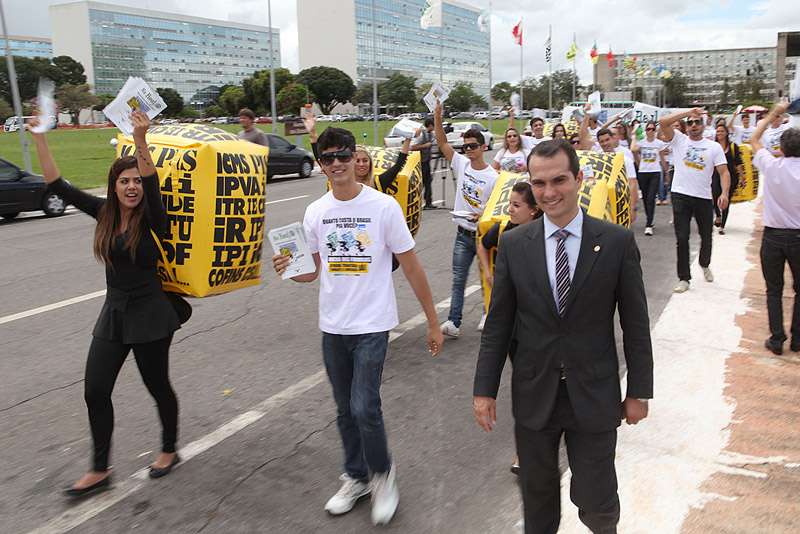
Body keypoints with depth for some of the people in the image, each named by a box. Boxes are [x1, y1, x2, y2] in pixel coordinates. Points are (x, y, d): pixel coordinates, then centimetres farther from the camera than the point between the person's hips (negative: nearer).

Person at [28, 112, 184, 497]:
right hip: (112, 314, 6)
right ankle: (99, 471, 21)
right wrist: (39, 137, 2)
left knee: (157, 387, 9)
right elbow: (59, 186, 6)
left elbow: (152, 185, -33)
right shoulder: (105, 213, 2)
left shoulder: (151, 219, -13)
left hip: (149, 316, -6)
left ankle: (169, 451, 33)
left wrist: (140, 140, -46)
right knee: (95, 392, 5)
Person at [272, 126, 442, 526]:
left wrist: (432, 321, -4)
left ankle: (382, 474, 16)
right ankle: (356, 477, 35)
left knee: (364, 407, -11)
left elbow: (411, 267, -5)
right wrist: (288, 270, -12)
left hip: (371, 325, -4)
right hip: (332, 326, 5)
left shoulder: (383, 207, -9)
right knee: (345, 410, 15)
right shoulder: (315, 212, 3)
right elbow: (315, 270, 11)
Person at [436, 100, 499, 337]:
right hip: (463, 235, 4)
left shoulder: (493, 177, -9)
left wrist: (482, 216, -26)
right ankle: (453, 321, 2)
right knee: (458, 279, 2)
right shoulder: (462, 164, 2)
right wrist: (437, 116, -7)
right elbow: (442, 143, 1)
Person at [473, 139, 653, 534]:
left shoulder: (617, 241, -6)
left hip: (594, 396, -1)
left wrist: (639, 391, 1)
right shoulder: (513, 244, -2)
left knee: (596, 501, 9)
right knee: (537, 498, 17)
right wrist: (484, 389, 0)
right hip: (533, 396, 2)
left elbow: (635, 322, -1)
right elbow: (497, 323, 1)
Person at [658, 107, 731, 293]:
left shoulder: (714, 147, 5)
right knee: (682, 238, -3)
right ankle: (684, 278, 6)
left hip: (703, 198, 1)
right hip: (681, 196, -1)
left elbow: (724, 172, -1)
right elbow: (663, 122, -11)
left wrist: (724, 193, -18)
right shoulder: (679, 140, 3)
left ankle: (704, 264, 42)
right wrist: (688, 111, -12)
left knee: (706, 236, 12)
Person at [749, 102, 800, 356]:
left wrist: (773, 114, 16)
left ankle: (777, 339, 8)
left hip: (773, 236, 0)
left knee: (774, 289, 9)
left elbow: (753, 139, 9)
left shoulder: (771, 166, -8)